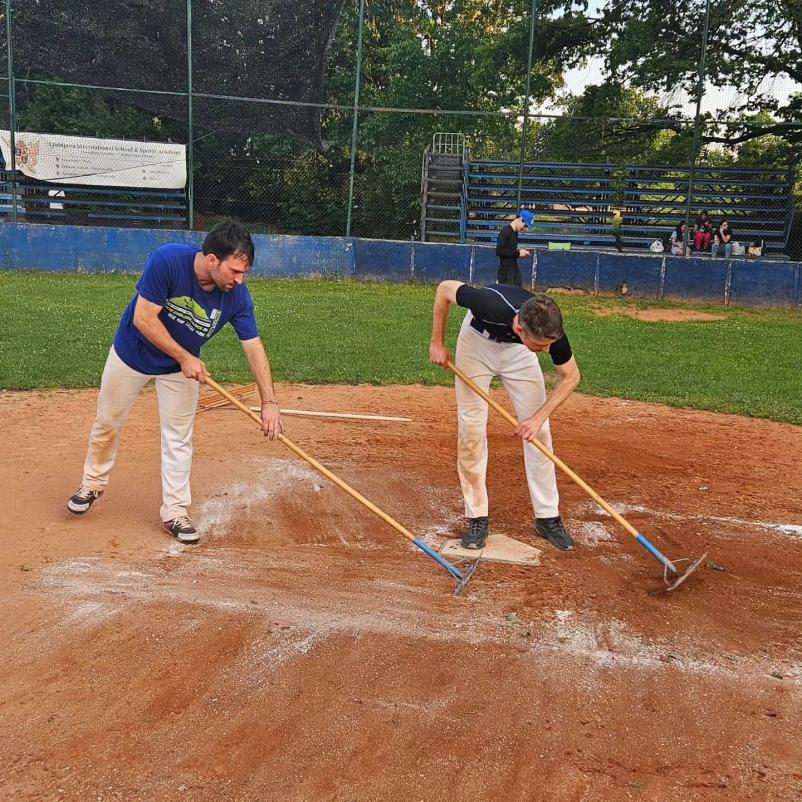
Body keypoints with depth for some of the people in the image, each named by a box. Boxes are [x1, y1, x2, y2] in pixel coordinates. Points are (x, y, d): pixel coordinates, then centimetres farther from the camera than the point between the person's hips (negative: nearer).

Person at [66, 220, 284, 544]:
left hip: (182, 365, 2)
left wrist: (269, 402, -27)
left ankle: (174, 513, 16)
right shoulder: (166, 261, -34)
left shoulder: (237, 295, -24)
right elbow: (144, 318, -29)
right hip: (132, 353, -1)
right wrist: (184, 357, -28)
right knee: (107, 423, 15)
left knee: (179, 437, 3)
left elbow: (254, 347, -21)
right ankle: (92, 484, 40)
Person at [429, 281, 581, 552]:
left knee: (539, 430, -4)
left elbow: (570, 376, -17)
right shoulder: (491, 305, -44)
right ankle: (478, 518, 3)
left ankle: (548, 518, 6)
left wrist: (539, 417, -26)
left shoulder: (550, 330, -35)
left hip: (517, 351, 2)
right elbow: (445, 288, -24)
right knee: (471, 427, -6)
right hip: (477, 340, -2)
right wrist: (437, 343, -18)